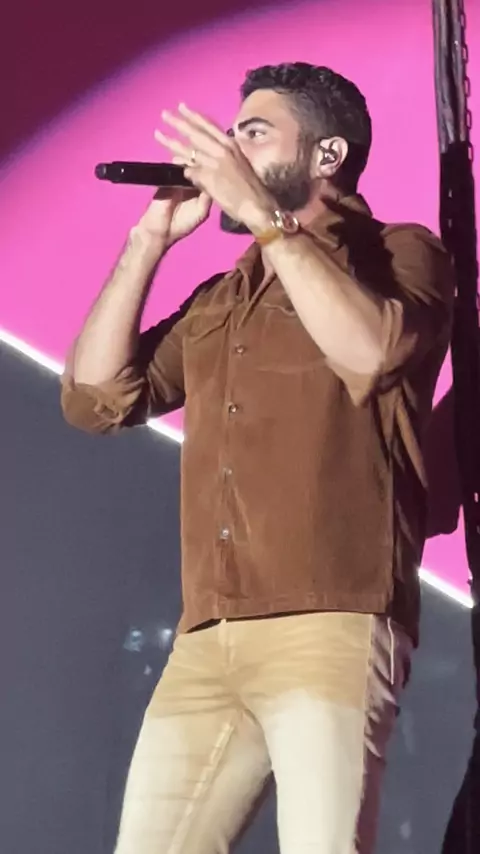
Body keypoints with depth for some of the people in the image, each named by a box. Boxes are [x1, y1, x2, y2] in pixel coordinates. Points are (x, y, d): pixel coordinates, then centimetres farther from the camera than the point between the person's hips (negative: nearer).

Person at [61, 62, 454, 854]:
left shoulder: (399, 254, 9)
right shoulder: (219, 302, 27)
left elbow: (374, 351, -14)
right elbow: (95, 396, 17)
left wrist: (261, 215, -10)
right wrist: (150, 240, 14)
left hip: (330, 631, -6)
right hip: (204, 646, 6)